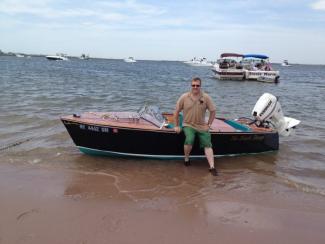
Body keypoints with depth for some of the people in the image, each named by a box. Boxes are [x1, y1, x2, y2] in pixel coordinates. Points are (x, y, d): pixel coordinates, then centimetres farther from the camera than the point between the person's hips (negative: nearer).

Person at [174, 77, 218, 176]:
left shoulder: (206, 97, -4)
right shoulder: (184, 97, -5)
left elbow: (213, 111, 3)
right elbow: (176, 111, 2)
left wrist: (208, 125, -2)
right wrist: (176, 126, 2)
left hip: (202, 126, 2)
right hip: (188, 125, -2)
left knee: (207, 144, -11)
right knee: (189, 140, -27)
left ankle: (212, 167, -10)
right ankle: (186, 158, 0)